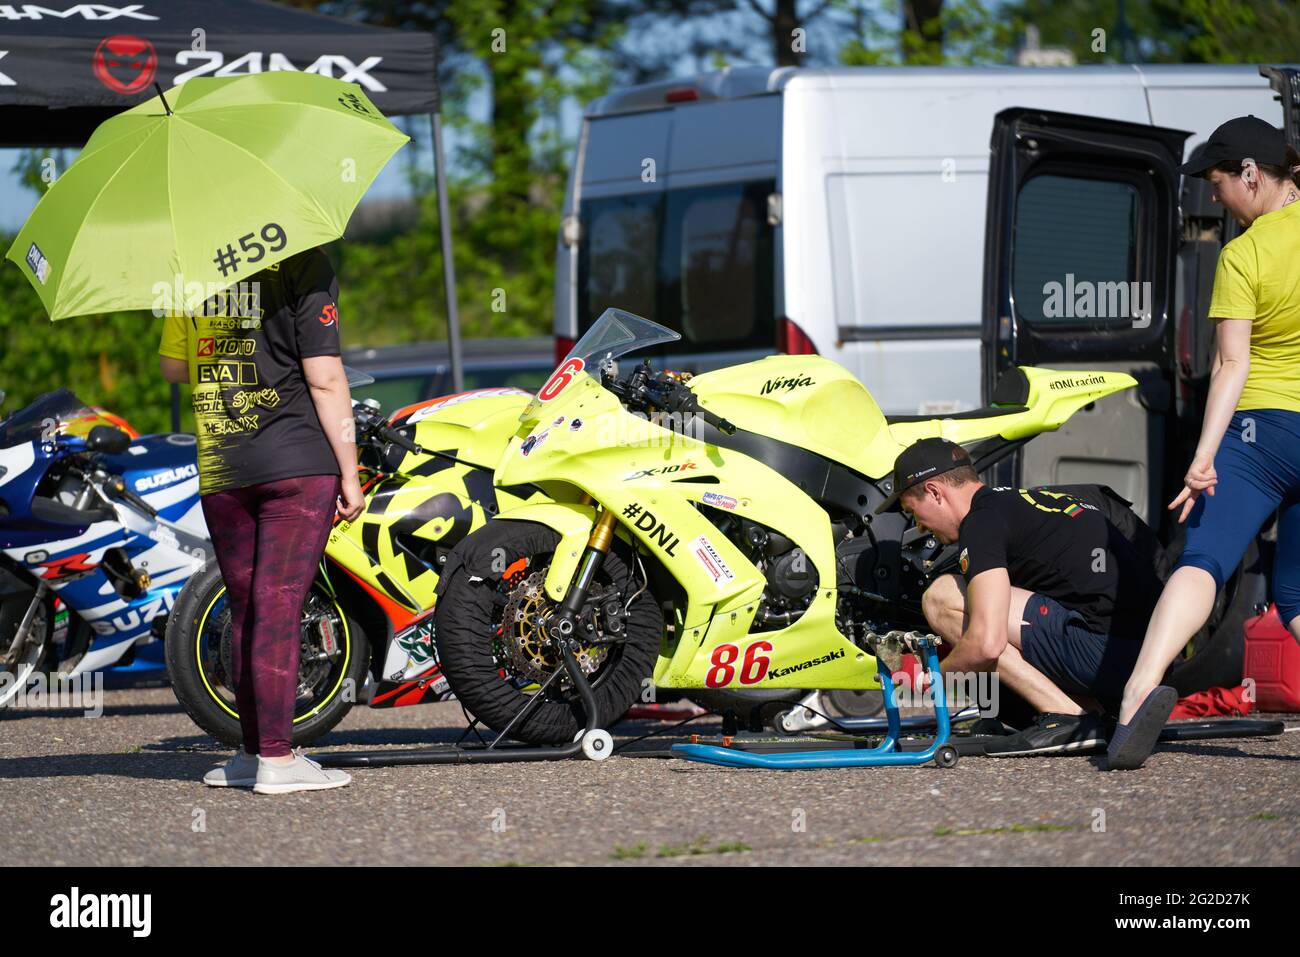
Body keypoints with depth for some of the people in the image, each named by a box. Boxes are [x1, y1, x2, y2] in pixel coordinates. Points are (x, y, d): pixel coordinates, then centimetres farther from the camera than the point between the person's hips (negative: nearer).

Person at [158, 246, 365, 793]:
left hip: (219, 471, 5)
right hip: (297, 462, -5)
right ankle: (276, 759, -7)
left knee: (246, 609, 13)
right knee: (280, 605, -5)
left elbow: (173, 367, 15)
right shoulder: (303, 265, -9)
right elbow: (325, 381, -11)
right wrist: (349, 475, -6)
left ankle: (253, 751, 18)